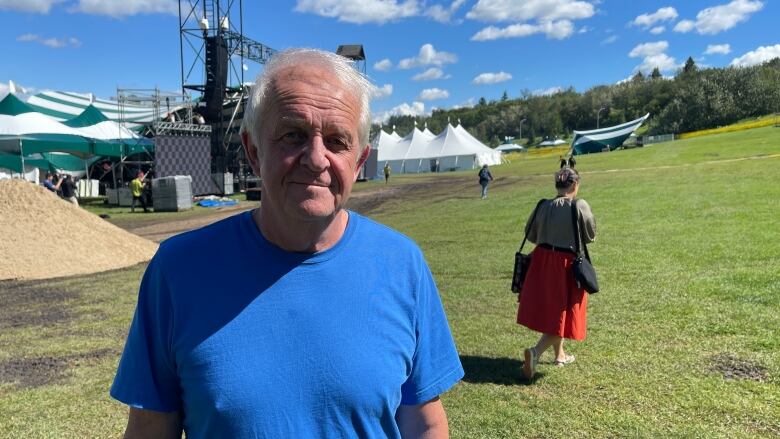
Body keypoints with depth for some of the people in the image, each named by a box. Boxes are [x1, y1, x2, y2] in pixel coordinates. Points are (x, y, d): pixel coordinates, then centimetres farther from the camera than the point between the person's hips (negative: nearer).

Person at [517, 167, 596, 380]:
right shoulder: (580, 206, -13)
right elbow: (591, 235, -3)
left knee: (550, 309, 19)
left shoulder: (544, 206, -3)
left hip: (542, 261, 5)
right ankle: (536, 351, -14)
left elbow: (531, 234, 5)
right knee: (561, 313, 5)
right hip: (567, 264, -4)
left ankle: (559, 354, 35)